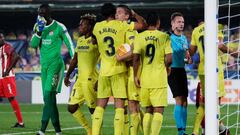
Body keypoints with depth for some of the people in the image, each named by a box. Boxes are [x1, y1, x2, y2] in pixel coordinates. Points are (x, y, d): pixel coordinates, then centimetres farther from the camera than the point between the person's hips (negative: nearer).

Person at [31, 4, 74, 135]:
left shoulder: (59, 28, -8)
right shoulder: (38, 26, 10)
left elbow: (70, 45, -3)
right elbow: (33, 44, 2)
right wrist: (39, 31, -13)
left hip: (55, 64, -7)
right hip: (44, 65, 7)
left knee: (49, 94, -18)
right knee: (49, 99, 6)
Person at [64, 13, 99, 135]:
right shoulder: (80, 40, 15)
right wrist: (67, 75, 22)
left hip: (91, 79, -8)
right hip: (80, 79, 8)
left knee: (93, 109, -3)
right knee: (72, 107, 6)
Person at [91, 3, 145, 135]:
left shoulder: (97, 27, 3)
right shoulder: (121, 25, -7)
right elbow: (142, 24, -6)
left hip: (103, 71, 4)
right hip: (118, 70, -4)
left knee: (100, 105, 10)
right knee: (119, 105, -3)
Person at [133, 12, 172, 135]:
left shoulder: (139, 37, 1)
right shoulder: (164, 37, -3)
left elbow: (136, 58, -7)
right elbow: (169, 58, -9)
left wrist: (136, 75, 1)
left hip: (144, 79, 3)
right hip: (159, 79, -3)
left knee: (148, 110, 15)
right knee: (158, 111, -1)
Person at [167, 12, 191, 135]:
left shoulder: (184, 38, 13)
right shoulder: (169, 37, -11)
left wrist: (188, 59, 4)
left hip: (182, 70, 8)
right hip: (172, 70, -8)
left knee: (184, 101, 7)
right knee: (179, 100, -13)